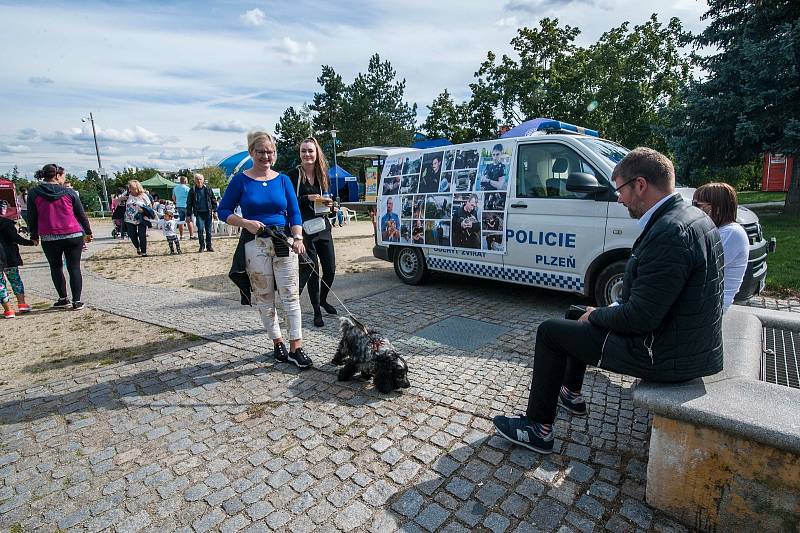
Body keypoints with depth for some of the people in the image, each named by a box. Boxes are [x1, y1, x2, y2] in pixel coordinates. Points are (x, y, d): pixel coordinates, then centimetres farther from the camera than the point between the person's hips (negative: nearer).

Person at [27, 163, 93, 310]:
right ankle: (76, 301, 2)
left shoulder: (34, 193, 1)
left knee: (56, 268, 16)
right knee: (74, 268, 4)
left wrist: (34, 236, 15)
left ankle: (63, 298, 21)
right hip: (73, 236, -1)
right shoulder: (69, 192, -1)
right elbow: (81, 214, 5)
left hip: (49, 239, 1)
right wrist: (88, 232, 15)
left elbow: (32, 217, 5)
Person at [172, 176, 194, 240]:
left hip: (179, 206, 6)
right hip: (186, 206, -6)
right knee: (189, 221, -3)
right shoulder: (187, 188, -10)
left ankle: (181, 236, 11)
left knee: (181, 221, 9)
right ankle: (191, 235, -5)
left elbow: (173, 197, 18)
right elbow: (190, 198, -11)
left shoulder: (175, 188, 10)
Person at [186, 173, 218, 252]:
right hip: (199, 213, -1)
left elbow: (214, 200, 10)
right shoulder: (192, 191, 5)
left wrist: (215, 211, 3)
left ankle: (209, 246, 16)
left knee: (208, 230, 6)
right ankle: (202, 246, 2)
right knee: (200, 229, -10)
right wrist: (189, 215, 3)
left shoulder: (208, 189, 6)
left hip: (208, 212, 1)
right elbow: (189, 203, 8)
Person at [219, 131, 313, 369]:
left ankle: (296, 348, 2)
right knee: (265, 298, 6)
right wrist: (246, 222, -13)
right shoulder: (241, 180, 2)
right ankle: (278, 342, 21)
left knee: (291, 295, -3)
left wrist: (297, 237, -12)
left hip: (284, 242, 1)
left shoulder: (283, 179, 8)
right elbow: (223, 211, 4)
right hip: (255, 244, -1)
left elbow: (294, 213, 4)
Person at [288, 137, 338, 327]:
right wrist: (307, 199, -20)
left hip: (322, 226, 6)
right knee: (312, 270, -3)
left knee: (330, 269, 8)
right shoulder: (293, 175, -5)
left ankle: (322, 299, 35)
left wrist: (328, 203, -1)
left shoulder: (322, 174, 12)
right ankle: (317, 312, 12)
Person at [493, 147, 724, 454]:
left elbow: (640, 317, -26)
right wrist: (609, 312, 7)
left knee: (550, 331, -2)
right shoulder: (691, 216, 5)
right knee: (586, 320, 25)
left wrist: (596, 316, -8)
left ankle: (538, 428, 11)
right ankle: (571, 394, 41)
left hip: (665, 355, -10)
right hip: (690, 345, 10)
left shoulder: (669, 231, -27)